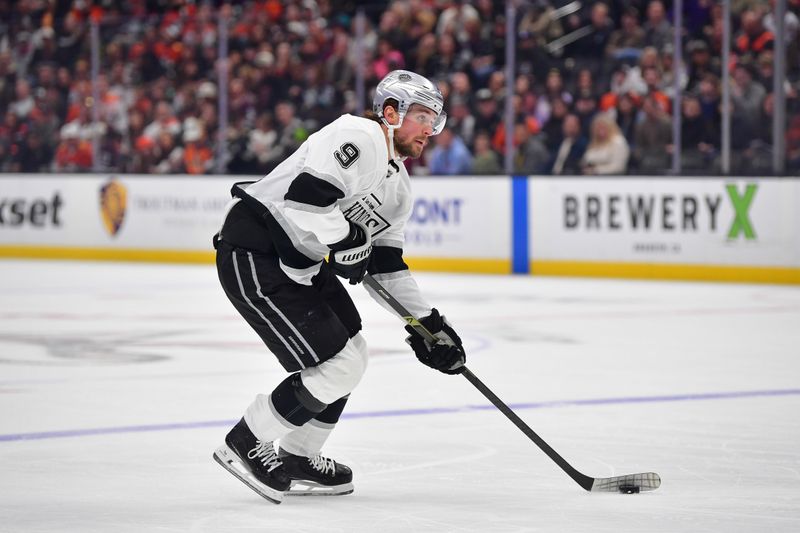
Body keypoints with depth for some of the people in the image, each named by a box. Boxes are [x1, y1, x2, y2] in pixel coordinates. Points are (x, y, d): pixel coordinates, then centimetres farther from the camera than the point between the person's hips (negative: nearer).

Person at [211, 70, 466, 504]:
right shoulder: (358, 137, -15)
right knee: (337, 366, -10)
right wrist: (346, 238, -19)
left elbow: (385, 267, 19)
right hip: (252, 255, -11)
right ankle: (245, 445, 4)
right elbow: (306, 190, -29)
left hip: (298, 261, 11)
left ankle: (297, 461, 29)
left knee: (351, 356, 15)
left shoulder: (399, 187, 16)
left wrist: (426, 322, 13)